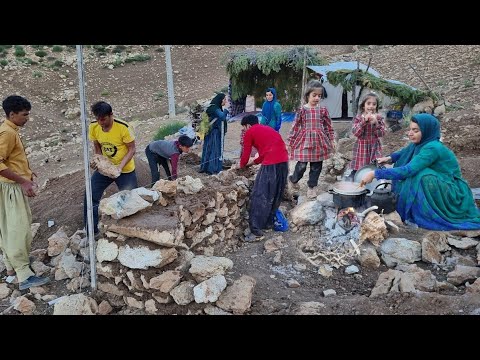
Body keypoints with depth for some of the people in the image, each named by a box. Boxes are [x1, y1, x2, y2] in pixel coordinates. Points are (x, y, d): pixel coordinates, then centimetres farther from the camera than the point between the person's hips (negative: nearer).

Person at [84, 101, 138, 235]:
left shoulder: (123, 128, -26)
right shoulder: (93, 127, -12)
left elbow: (132, 149, -18)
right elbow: (98, 147, 3)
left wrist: (120, 166, -28)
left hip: (125, 170, -4)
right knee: (90, 196, -3)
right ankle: (91, 231, 12)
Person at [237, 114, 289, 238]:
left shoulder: (250, 132, 8)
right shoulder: (267, 128, 29)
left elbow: (246, 153, 11)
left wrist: (242, 165, 29)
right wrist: (253, 162, 42)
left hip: (271, 164, -7)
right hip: (284, 161, 7)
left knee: (260, 195, -1)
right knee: (276, 194, 18)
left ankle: (256, 227, -1)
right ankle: (268, 222, 27)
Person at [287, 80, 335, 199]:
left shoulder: (323, 110, 3)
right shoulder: (302, 110, -3)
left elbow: (328, 126, 9)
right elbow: (295, 126, -1)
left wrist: (332, 140, 9)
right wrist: (290, 141, -1)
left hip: (319, 141, 3)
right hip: (304, 140, -2)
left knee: (316, 166, 8)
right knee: (301, 165, -3)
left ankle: (311, 187, 23)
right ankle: (294, 180, 25)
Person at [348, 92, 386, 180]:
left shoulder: (379, 118, 3)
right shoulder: (358, 118, 0)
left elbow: (381, 133, -4)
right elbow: (356, 133, -12)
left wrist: (375, 123, -18)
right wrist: (364, 121, -19)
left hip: (374, 148, 1)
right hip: (361, 147, -1)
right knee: (357, 169, 2)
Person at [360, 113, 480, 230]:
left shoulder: (432, 148, -27)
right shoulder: (421, 143, -3)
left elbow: (407, 170, -36)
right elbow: (405, 153, 19)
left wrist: (375, 173, -36)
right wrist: (389, 158, 0)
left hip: (451, 194, -9)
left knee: (418, 176, -29)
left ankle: (426, 217, -13)